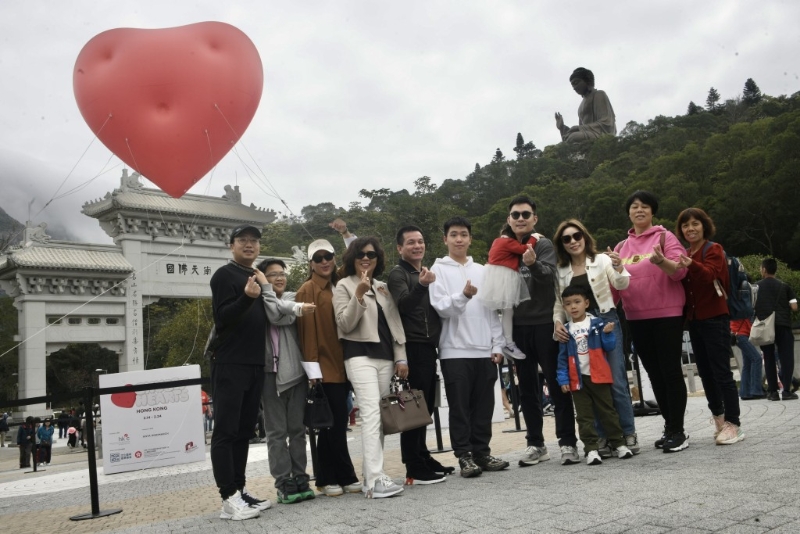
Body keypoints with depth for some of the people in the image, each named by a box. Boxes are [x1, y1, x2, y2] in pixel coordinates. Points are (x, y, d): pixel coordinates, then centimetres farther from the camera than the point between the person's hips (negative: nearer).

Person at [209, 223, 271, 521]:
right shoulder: (224, 275, -5)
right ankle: (229, 498, -6)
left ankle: (240, 490, 16)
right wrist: (246, 297, -30)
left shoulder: (258, 277, 18)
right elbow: (222, 318, -17)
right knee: (226, 432, -6)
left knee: (244, 432, 10)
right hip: (230, 365, -8)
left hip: (255, 365, 8)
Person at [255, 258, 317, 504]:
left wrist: (266, 289, -3)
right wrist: (296, 309, -12)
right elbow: (277, 314, -13)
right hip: (270, 371, -2)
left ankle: (300, 479, 13)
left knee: (297, 429, 6)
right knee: (276, 431, 1)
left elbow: (280, 316, -8)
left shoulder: (293, 297, 12)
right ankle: (284, 483, 5)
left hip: (295, 370, 2)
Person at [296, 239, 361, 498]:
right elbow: (307, 330, -9)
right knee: (335, 422, -4)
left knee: (335, 423, 9)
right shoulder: (307, 290, -3)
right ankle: (345, 476, 9)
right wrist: (313, 368, -14)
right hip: (324, 366, -6)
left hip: (343, 364, 6)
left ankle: (328, 478, 17)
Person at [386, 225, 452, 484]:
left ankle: (423, 458, 22)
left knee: (426, 406, 13)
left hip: (428, 347, 8)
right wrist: (421, 286, -40)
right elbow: (403, 305, -24)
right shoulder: (397, 274, -5)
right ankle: (414, 468, -4)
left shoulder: (426, 273, 20)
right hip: (412, 348, -8)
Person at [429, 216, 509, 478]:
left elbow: (492, 310, 15)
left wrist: (498, 345, 8)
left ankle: (482, 452, 17)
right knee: (460, 407, 0)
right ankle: (465, 456, 7)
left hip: (484, 350, 4)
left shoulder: (482, 270, 15)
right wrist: (463, 295, -27)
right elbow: (440, 307, -9)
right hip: (455, 350, -4)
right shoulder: (438, 270, 1)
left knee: (484, 407, 7)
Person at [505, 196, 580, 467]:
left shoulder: (544, 245, -3)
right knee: (527, 388, 10)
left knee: (556, 384, 1)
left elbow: (549, 275, -21)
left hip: (544, 323, -4)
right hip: (518, 326, 4)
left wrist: (533, 263, -41)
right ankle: (535, 444, 19)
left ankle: (567, 442, 9)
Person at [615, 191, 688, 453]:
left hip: (667, 314, -5)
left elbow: (680, 271, -12)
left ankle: (678, 431, 3)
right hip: (636, 318, 5)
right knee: (654, 373, 11)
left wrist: (661, 261, -30)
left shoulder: (665, 236, 0)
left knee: (671, 371, -4)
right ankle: (670, 426, 21)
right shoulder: (621, 247, 13)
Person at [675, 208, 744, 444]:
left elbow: (708, 275, -27)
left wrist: (692, 265, -46)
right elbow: (681, 285, 9)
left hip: (715, 318, -7)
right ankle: (718, 416, 28)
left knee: (721, 371, -8)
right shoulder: (684, 254, 12)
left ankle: (734, 424, -3)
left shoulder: (713, 249, -6)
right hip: (694, 319, 7)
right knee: (705, 372, 14)